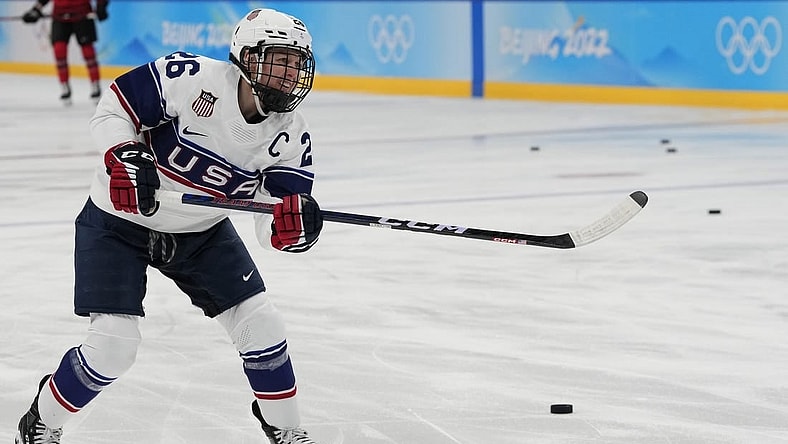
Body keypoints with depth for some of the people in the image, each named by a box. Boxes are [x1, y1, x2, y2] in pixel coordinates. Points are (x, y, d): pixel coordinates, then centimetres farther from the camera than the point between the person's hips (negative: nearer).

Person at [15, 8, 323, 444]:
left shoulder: (292, 135, -12)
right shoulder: (192, 77, -27)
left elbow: (273, 227, -14)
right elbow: (114, 107, -17)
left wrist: (293, 224, -37)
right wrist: (125, 157, -34)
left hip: (201, 232, 5)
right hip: (119, 220, -5)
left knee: (261, 326, 0)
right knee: (113, 344, -15)